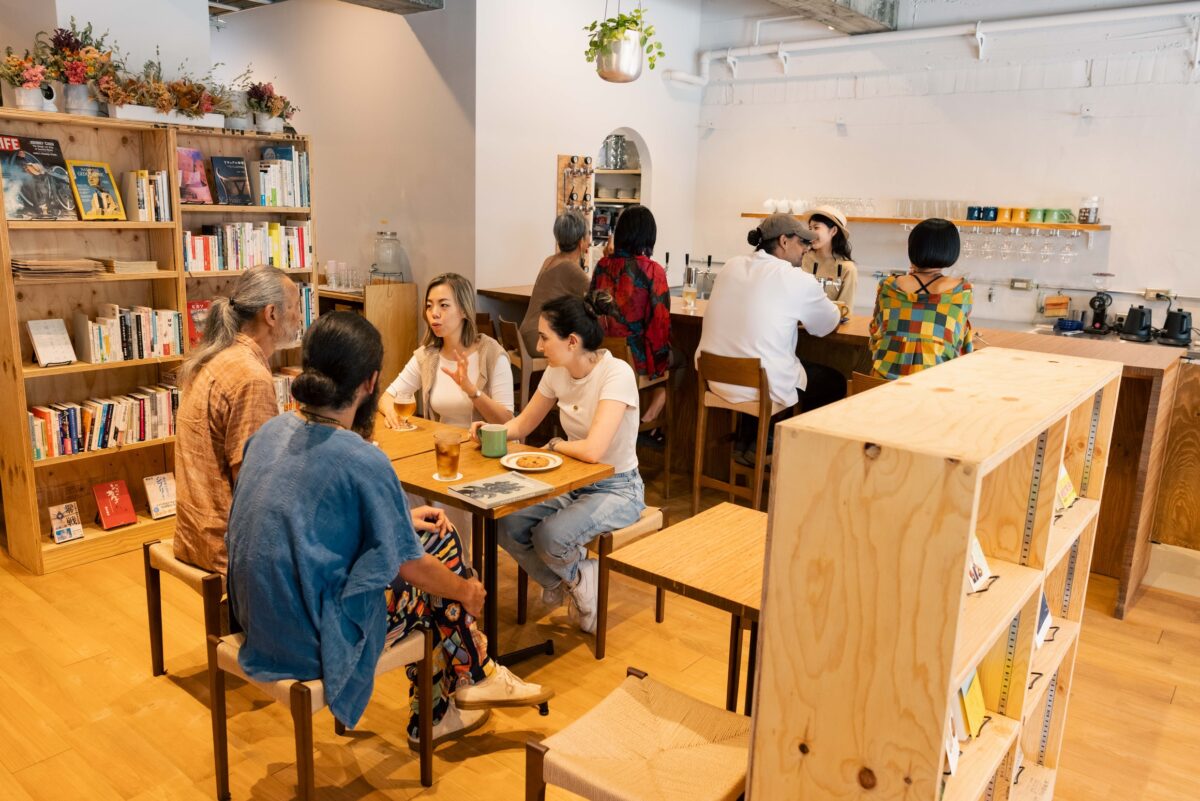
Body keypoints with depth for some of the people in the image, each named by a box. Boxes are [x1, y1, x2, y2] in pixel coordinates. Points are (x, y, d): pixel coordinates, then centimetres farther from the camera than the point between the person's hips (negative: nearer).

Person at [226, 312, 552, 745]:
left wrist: (400, 519, 16)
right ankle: (476, 677, 37)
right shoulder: (363, 461, -25)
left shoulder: (272, 430, -3)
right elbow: (413, 568, -13)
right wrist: (467, 590, 6)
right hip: (313, 642, -7)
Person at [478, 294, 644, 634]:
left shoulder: (616, 373, -25)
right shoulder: (557, 372, -3)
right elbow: (522, 424, 12)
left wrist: (555, 445, -14)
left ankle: (579, 579, 8)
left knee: (549, 537, -28)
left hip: (616, 488, -6)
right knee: (506, 524, -14)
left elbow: (592, 450, -34)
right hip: (573, 482, 7)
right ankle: (558, 581, 14)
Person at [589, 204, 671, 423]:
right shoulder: (653, 270, -15)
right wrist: (661, 358, 4)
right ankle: (647, 419, 15)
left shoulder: (603, 265, -1)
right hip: (637, 356, -5)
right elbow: (661, 321, -11)